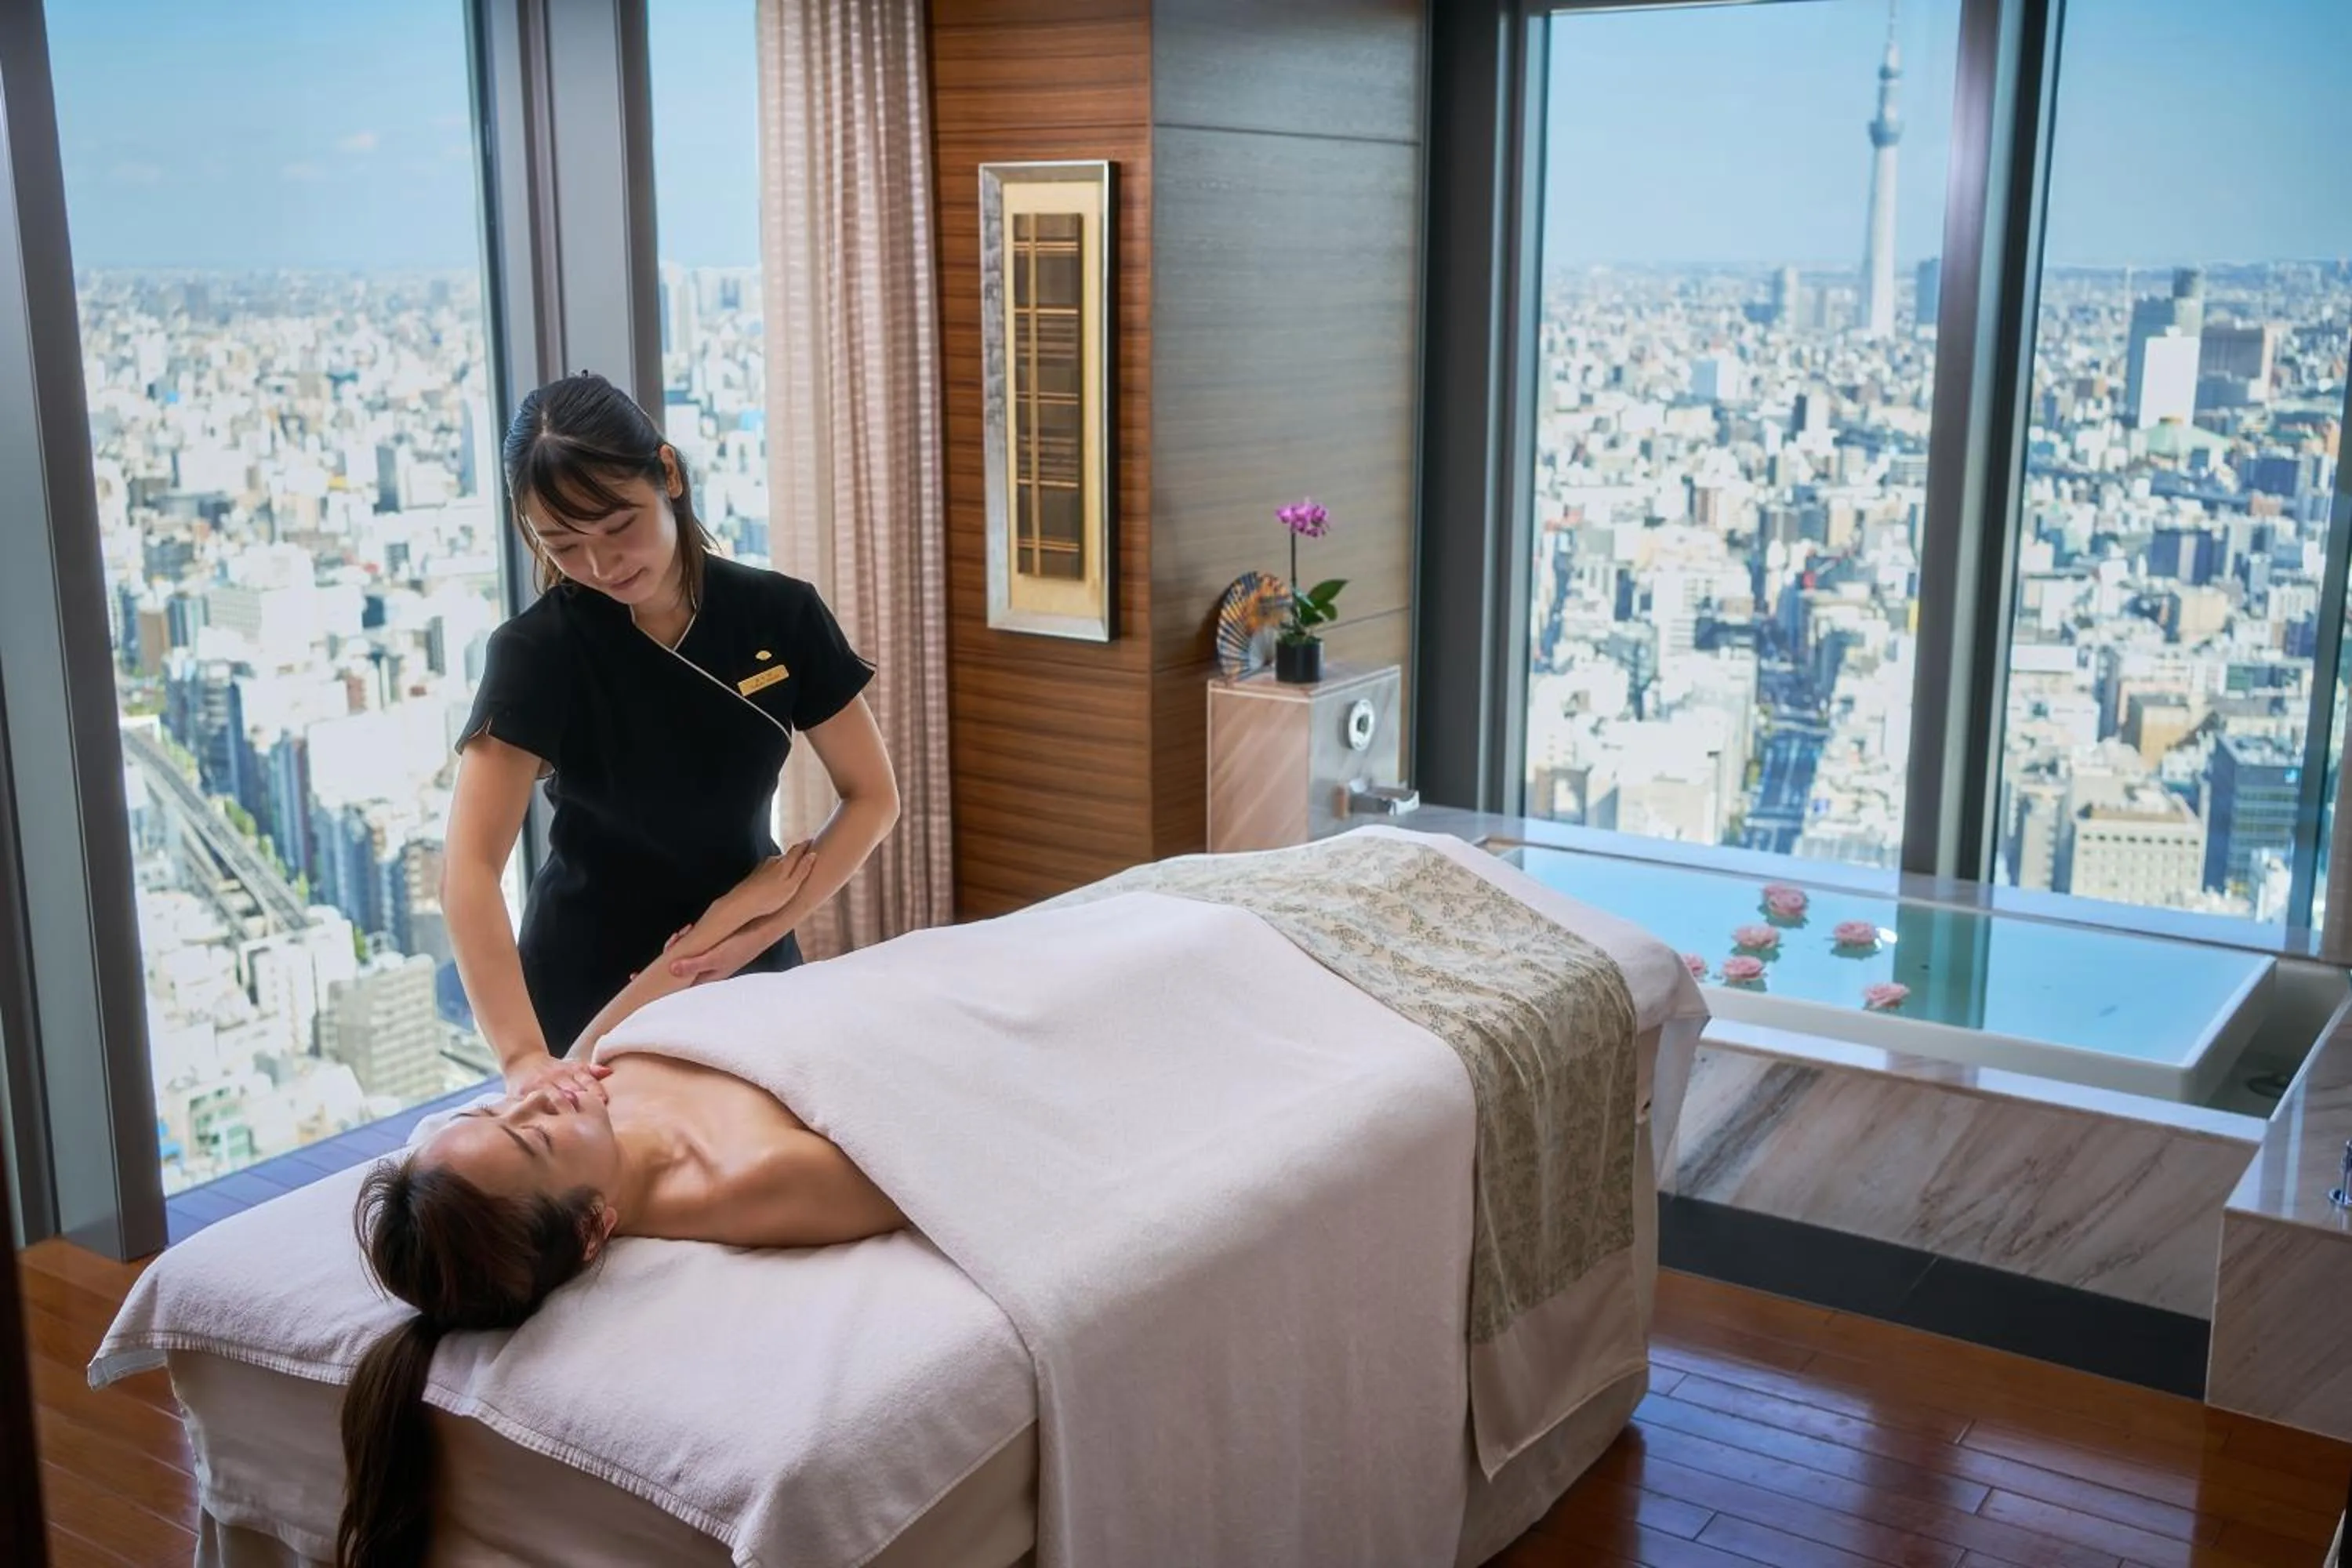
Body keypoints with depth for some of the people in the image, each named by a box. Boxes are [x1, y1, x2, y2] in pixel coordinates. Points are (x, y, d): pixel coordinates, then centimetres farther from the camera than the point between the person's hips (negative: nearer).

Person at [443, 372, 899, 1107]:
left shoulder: (780, 614, -10)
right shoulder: (537, 651, -18)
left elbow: (872, 795, -5)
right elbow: (469, 869, -28)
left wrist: (767, 929, -18)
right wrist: (525, 1056, -41)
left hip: (750, 970, 3)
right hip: (594, 988, -2)